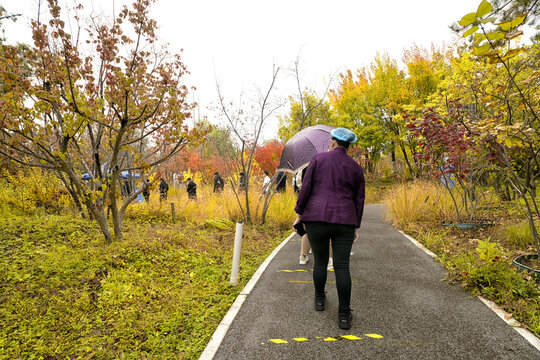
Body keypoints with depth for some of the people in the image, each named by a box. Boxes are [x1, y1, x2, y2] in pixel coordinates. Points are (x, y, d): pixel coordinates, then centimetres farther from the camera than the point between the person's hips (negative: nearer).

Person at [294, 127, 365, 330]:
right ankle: (344, 315, 5)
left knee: (320, 261, 16)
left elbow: (306, 188, -4)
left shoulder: (318, 159, 1)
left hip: (316, 218, -1)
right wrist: (356, 226, 15)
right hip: (344, 221, 1)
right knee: (342, 266, 4)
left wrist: (300, 213, 4)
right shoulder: (355, 167, 8)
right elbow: (359, 199, 8)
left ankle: (320, 300, 32)